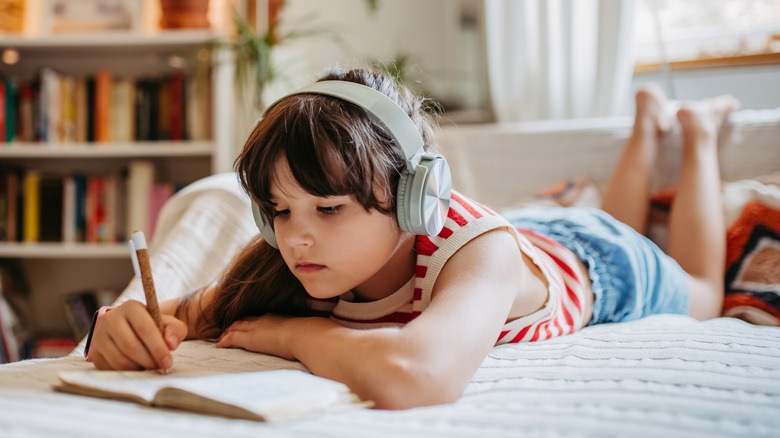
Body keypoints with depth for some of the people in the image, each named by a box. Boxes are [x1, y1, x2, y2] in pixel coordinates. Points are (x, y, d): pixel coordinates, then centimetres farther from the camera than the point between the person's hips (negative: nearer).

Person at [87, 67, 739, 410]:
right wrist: (133, 327, -53)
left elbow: (412, 376, -72)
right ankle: (648, 124, 54)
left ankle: (700, 132, 45)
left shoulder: (481, 246, -54)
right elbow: (186, 313, -29)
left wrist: (294, 332, -53)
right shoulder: (290, 255, -37)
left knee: (704, 295, 34)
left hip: (591, 259, -3)